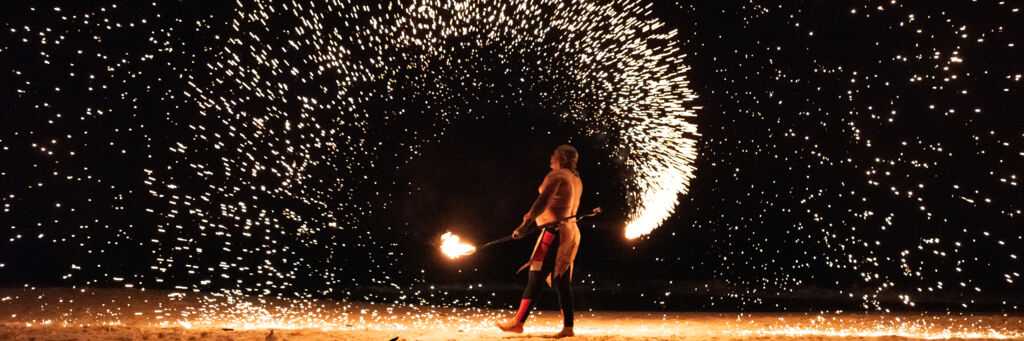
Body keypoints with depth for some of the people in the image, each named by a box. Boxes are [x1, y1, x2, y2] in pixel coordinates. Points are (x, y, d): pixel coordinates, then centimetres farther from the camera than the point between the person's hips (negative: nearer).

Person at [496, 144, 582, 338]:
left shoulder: (556, 175, -8)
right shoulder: (576, 180, 18)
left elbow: (543, 201, -20)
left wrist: (525, 225, -26)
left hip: (555, 231, -9)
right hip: (571, 231, 9)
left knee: (536, 277, -8)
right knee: (562, 281, 8)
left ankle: (518, 322, -7)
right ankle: (568, 327, 6)